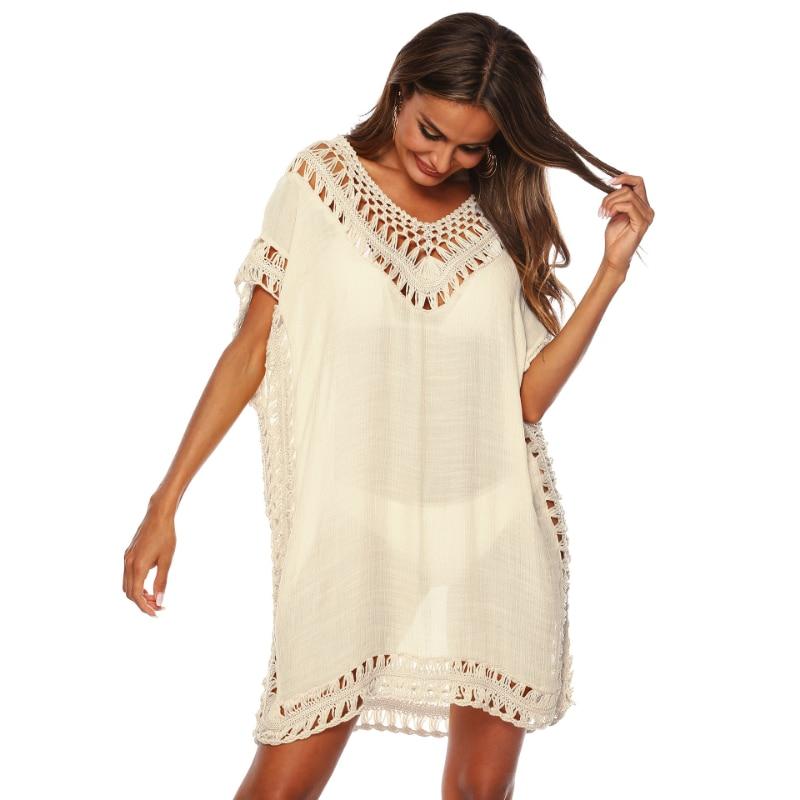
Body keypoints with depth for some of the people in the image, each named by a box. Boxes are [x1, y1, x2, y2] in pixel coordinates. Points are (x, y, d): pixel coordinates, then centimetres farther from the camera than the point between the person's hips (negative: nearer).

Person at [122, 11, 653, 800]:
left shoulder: (503, 219, 8)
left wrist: (613, 270, -6)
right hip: (349, 527, -2)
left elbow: (526, 398, -1)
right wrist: (164, 504, -1)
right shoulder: (322, 177, 4)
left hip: (493, 531, 2)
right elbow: (249, 351, 3)